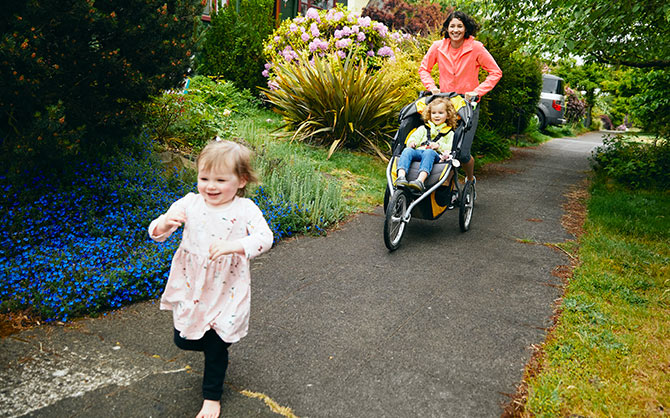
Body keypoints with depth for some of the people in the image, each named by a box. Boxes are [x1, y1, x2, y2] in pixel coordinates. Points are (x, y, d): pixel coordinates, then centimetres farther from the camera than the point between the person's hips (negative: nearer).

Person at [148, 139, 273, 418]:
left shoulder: (245, 209, -12)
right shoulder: (189, 203, -6)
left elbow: (265, 238, -25)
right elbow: (156, 233, -5)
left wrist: (233, 245, -42)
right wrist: (163, 223, -29)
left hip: (226, 291, -3)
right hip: (190, 288, 3)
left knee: (216, 347, 8)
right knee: (183, 340, 15)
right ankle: (214, 343, 48)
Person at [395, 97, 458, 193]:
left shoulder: (449, 133, 24)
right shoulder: (423, 128, 33)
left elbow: (450, 149, 10)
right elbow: (414, 137, 21)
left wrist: (439, 146, -9)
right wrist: (412, 143, -4)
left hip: (435, 155, -3)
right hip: (418, 152, 3)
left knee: (429, 152, -39)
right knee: (407, 150, -31)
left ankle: (420, 181, -60)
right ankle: (401, 177, -52)